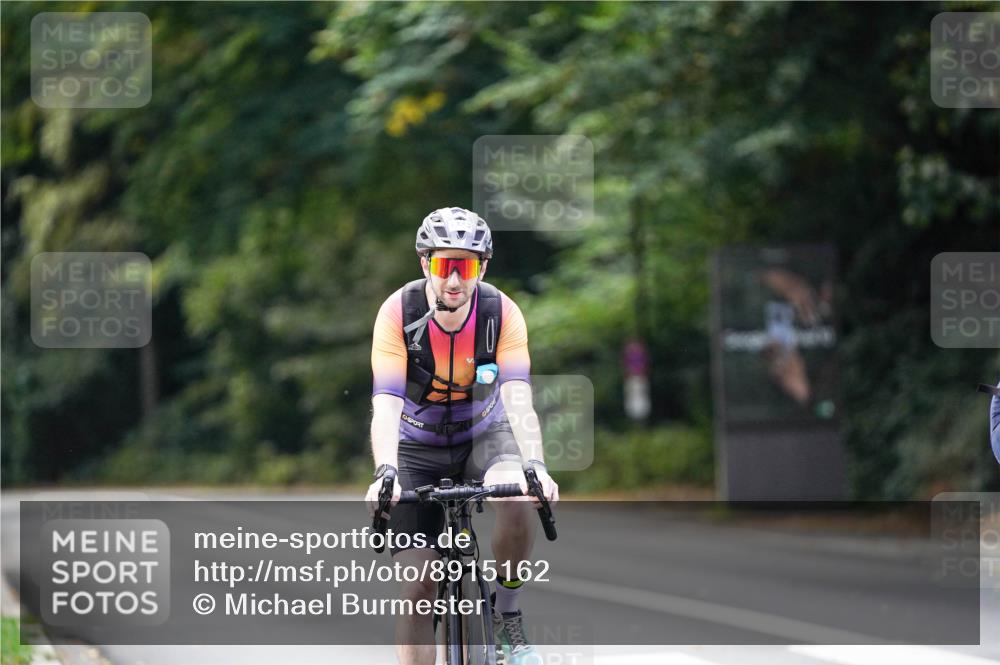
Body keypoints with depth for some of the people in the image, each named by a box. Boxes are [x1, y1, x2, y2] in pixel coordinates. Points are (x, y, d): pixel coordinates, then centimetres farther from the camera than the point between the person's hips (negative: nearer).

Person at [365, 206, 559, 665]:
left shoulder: (502, 313, -22)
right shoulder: (399, 313, -24)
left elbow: (518, 399, -31)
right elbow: (385, 404, -33)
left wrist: (535, 465, -48)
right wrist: (386, 473, -50)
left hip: (484, 435, 0)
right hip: (418, 447, 0)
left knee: (519, 500, -33)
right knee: (418, 589, -8)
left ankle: (506, 615, -9)